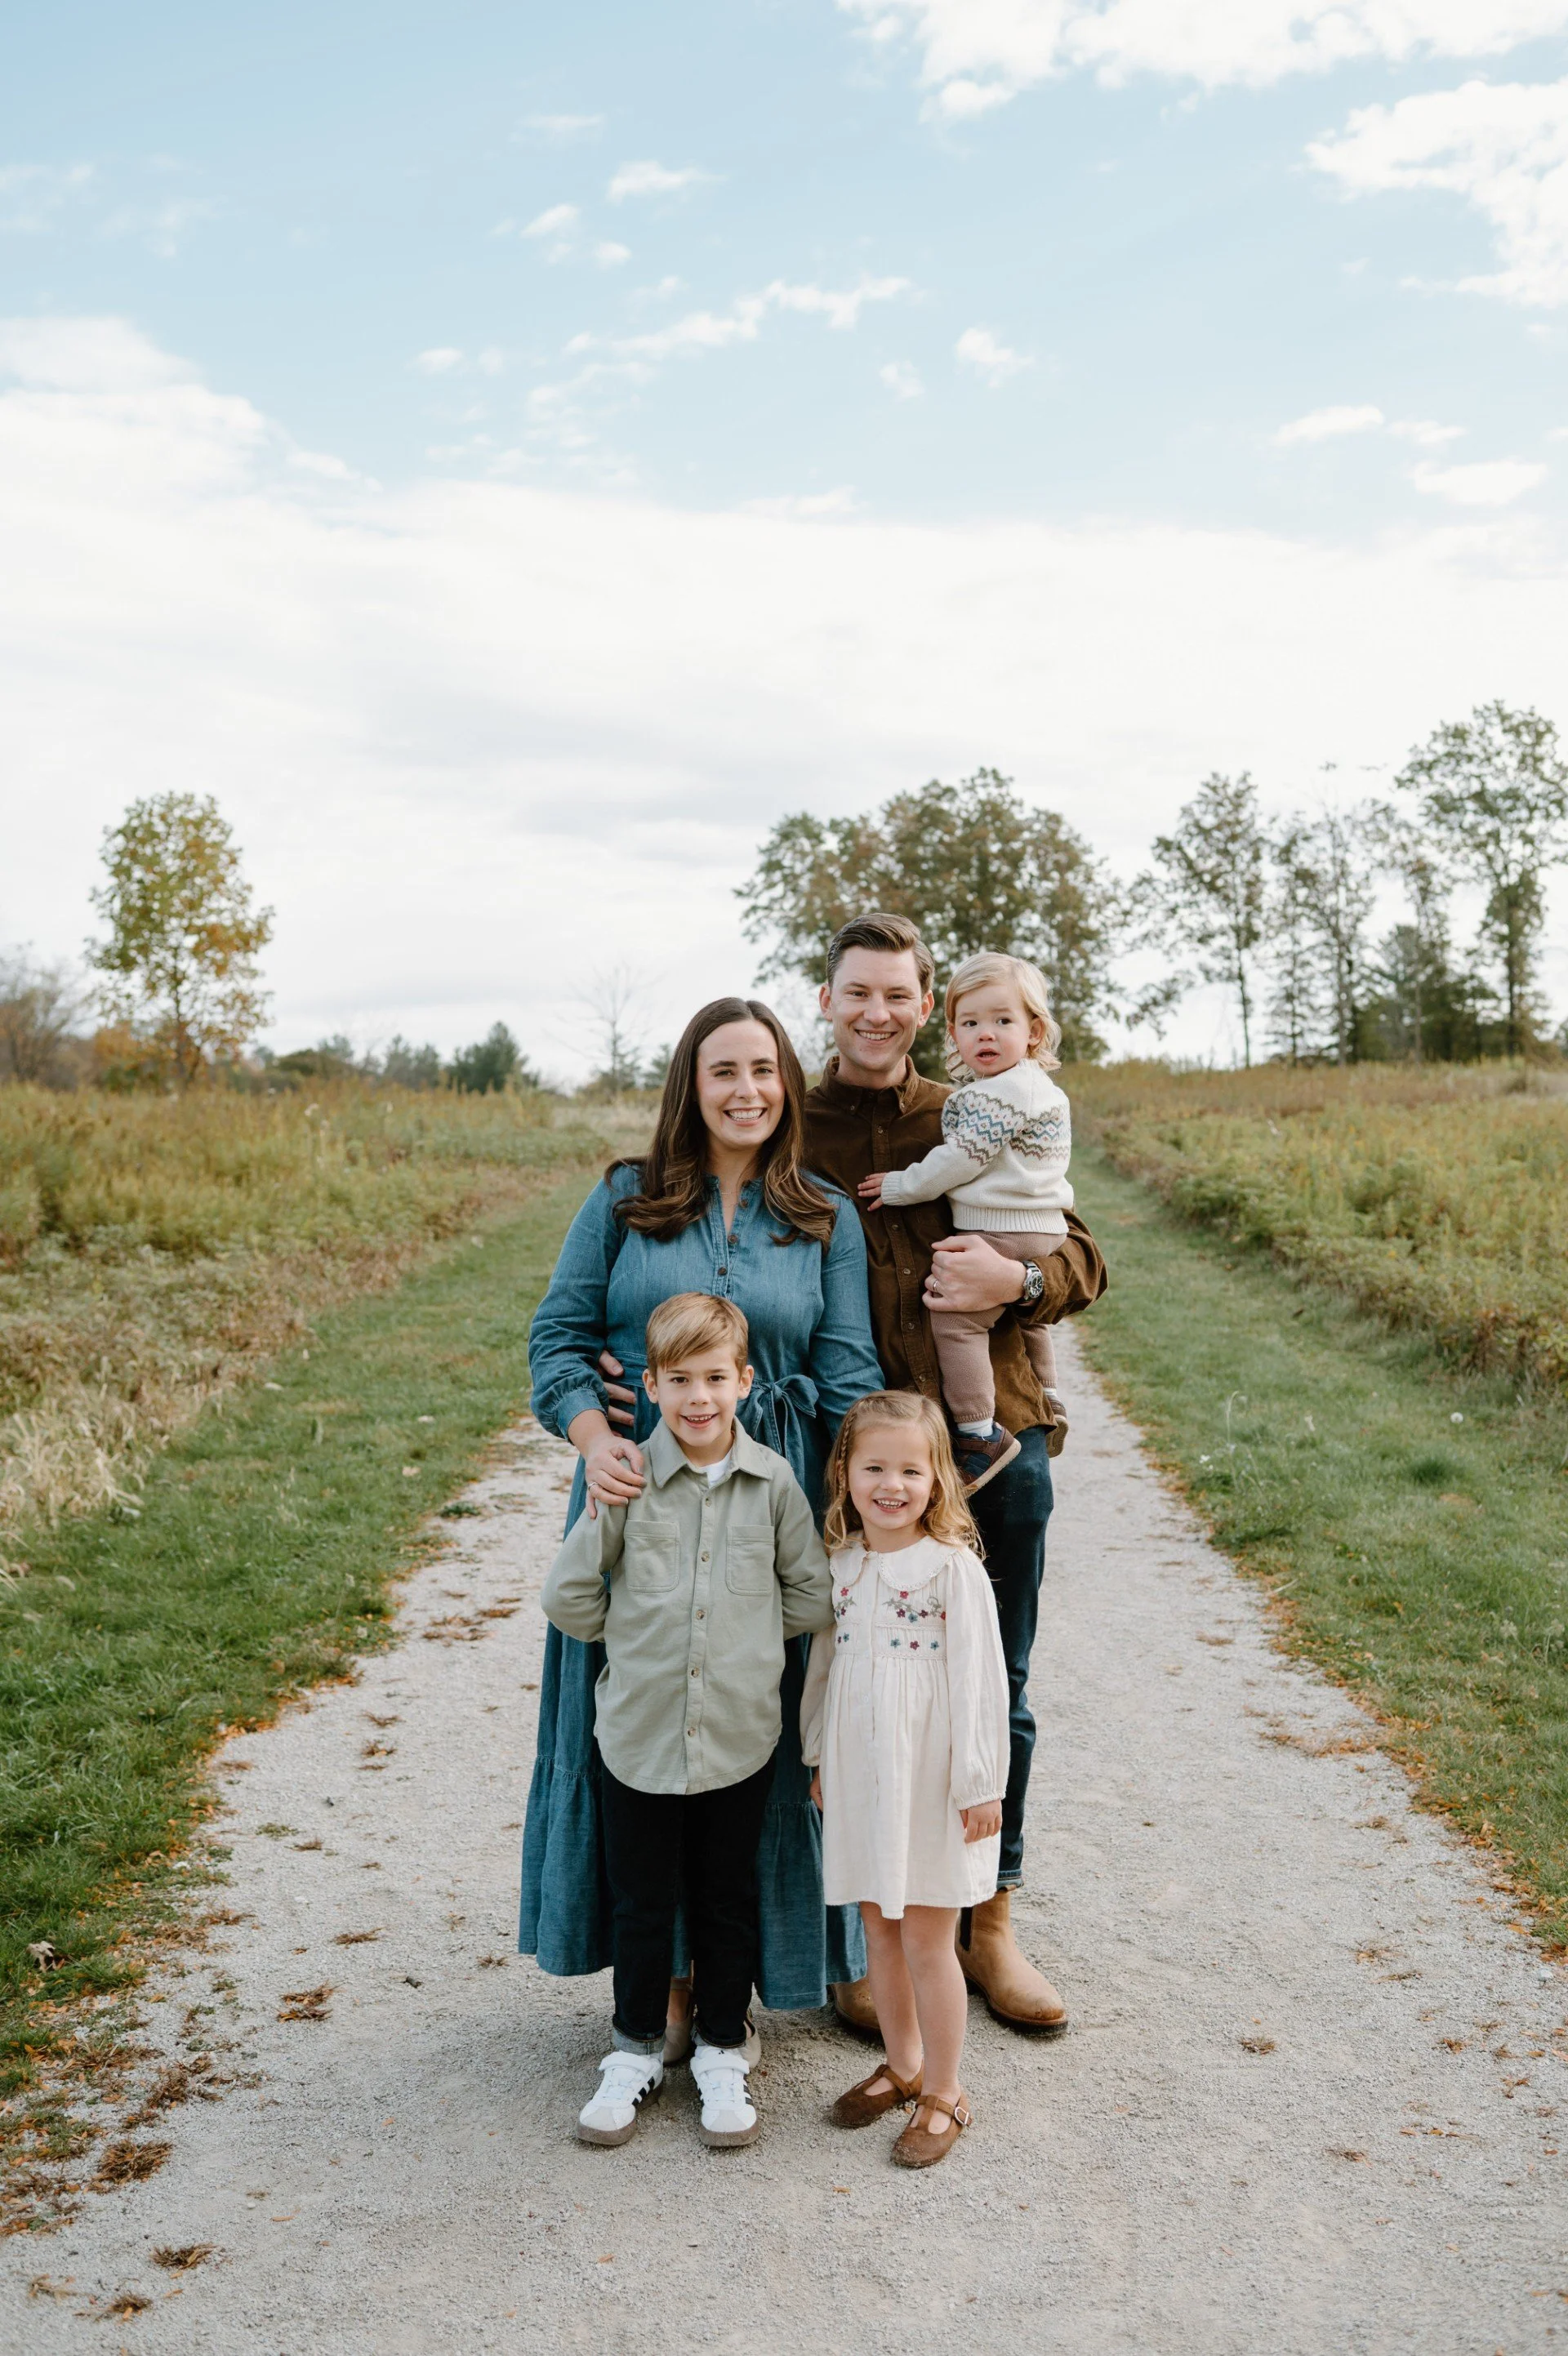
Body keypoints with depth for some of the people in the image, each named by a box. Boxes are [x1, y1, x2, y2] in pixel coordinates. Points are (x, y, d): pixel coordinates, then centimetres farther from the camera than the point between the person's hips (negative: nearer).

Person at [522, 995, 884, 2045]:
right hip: (635, 1494, 0)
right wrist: (597, 1443, -17)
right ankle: (658, 1969, 25)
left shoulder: (827, 1221, 5)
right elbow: (559, 1335, 1)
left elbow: (849, 1378, 1)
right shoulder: (624, 1201, 4)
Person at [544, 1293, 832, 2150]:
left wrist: (747, 1635, 3)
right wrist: (639, 1636, 2)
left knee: (727, 1902, 16)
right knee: (640, 1902, 14)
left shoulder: (773, 1481, -5)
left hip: (739, 1734, 1)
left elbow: (814, 1595, 5)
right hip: (640, 1733, -1)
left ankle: (724, 2049, 35)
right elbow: (567, 1595, -2)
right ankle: (635, 2047, 34)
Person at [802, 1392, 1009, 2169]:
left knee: (926, 1940, 3)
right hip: (860, 1776, 5)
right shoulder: (840, 1565, 2)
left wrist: (980, 1783, -12)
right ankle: (903, 2065, 36)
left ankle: (944, 2092, 21)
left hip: (931, 1777, -5)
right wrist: (818, 1756, 16)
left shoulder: (953, 1567, -14)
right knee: (878, 1930, 17)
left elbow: (980, 1679, -12)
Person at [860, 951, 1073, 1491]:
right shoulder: (1036, 1089, 18)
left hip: (1001, 1234, -11)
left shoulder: (1005, 1090, -16)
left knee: (954, 1319, -13)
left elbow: (963, 1157, -18)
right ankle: (1048, 1403, 46)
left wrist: (903, 1185, -7)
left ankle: (979, 1435, -14)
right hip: (1040, 1231, 11)